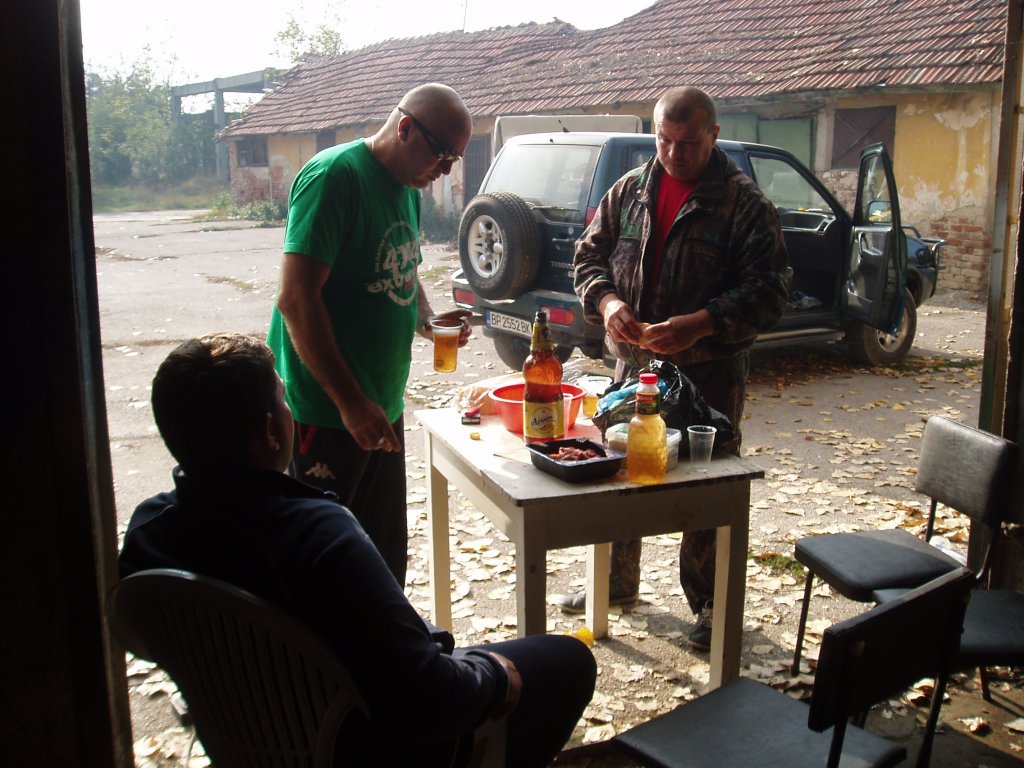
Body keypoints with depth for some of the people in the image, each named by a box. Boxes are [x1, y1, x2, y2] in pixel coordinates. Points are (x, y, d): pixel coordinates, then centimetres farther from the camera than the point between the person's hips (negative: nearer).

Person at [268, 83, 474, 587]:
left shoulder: (408, 188, 12)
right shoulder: (336, 176, -16)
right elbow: (296, 298, -22)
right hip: (325, 411, -9)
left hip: (381, 408, 9)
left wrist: (429, 320, 5)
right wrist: (351, 403, -23)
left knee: (387, 553, 18)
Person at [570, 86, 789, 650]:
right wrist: (606, 300, -11)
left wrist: (702, 323, -26)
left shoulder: (743, 203, -8)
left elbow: (768, 291, -12)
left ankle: (710, 603, 23)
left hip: (709, 374, -4)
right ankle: (617, 580, 36)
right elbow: (588, 255, 11)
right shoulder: (628, 191, 6)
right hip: (634, 364, 5)